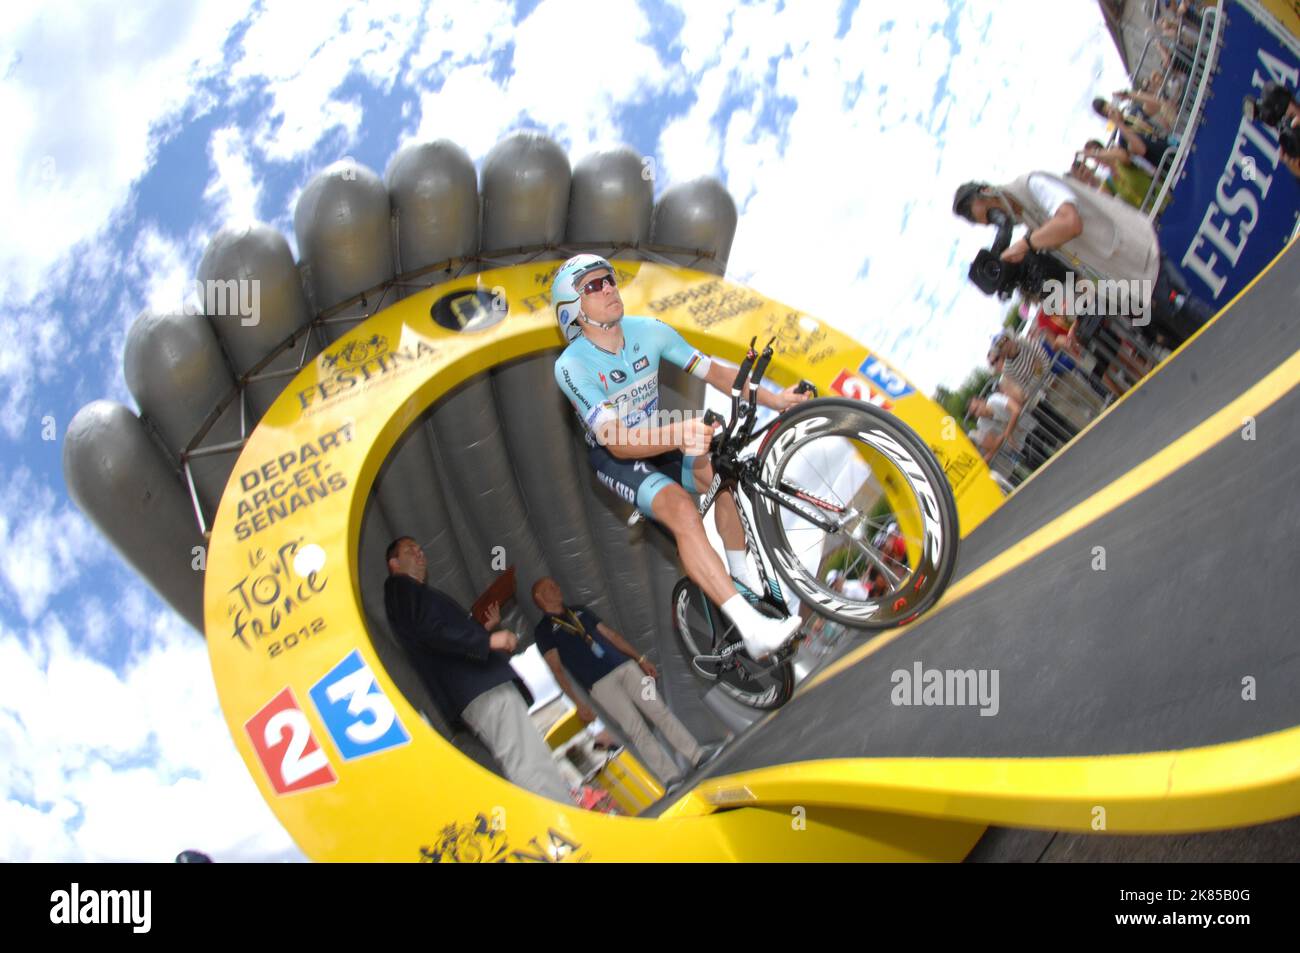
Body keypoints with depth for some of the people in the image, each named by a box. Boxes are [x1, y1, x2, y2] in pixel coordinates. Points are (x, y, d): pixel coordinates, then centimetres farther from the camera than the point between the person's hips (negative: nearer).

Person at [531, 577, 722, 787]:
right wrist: (578, 704, -10)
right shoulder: (544, 631, 4)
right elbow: (557, 669, -2)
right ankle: (672, 779, -14)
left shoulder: (579, 611, 22)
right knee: (636, 728, -13)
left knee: (660, 711, -4)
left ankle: (697, 755, -4)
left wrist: (640, 659, 14)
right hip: (599, 683, -5)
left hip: (624, 666, 5)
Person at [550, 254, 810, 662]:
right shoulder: (572, 366, -25)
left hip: (658, 440, 7)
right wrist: (678, 436, -51)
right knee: (682, 508, -31)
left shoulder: (648, 332, -11)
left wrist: (773, 398, -24)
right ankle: (753, 629, -39)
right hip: (614, 458, -7)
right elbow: (617, 442, -33)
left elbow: (714, 371, -10)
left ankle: (743, 576, -4)